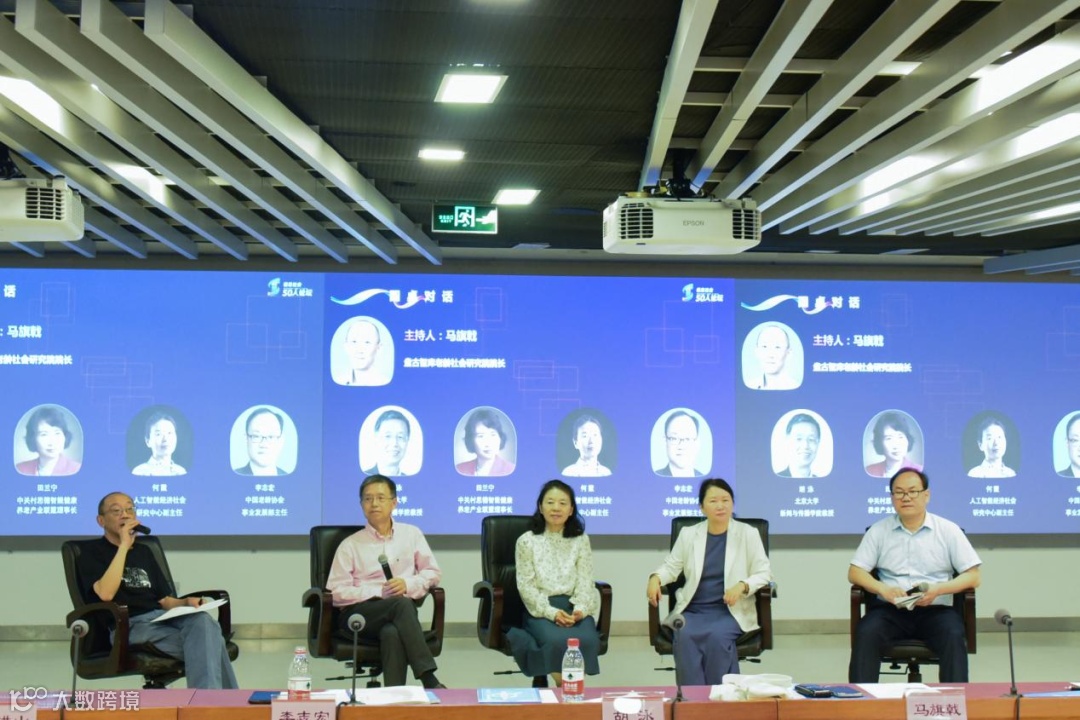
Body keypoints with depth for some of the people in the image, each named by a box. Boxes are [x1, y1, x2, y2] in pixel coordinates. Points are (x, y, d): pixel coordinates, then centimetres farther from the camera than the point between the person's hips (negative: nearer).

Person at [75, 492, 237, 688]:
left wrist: (186, 602, 1)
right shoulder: (92, 553, 9)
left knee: (203, 621, -33)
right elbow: (105, 593, -12)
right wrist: (124, 545, -10)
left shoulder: (143, 551, 27)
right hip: (129, 626, -5)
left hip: (163, 619, 5)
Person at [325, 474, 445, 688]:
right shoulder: (350, 545, 10)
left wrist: (408, 584, -7)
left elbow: (433, 572, 15)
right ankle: (428, 679, -42)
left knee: (391, 632, -38)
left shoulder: (411, 534, 17)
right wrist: (380, 592, -12)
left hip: (399, 612, 2)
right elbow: (337, 592, 0)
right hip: (358, 614, -2)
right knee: (401, 604, -35)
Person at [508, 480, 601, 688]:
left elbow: (585, 581, 6)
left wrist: (580, 609, -16)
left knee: (588, 640, -32)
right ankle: (561, 683, -12)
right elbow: (526, 586, 0)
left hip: (573, 607, 2)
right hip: (541, 609, -2)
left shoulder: (581, 540, 13)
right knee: (557, 640, -35)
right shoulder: (526, 541, 7)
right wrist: (551, 612, -16)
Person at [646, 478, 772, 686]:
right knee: (685, 637, -31)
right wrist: (655, 578, -5)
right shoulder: (688, 534, 11)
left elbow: (763, 573, 3)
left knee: (717, 636, -34)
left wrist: (742, 586, -17)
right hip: (693, 610, 2)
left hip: (731, 611, -1)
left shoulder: (748, 534, 5)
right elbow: (671, 566, 18)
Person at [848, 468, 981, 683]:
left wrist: (938, 589, -14)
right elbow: (855, 573, 7)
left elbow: (972, 577, 4)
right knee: (866, 633, -30)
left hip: (936, 609, 0)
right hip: (890, 609, 1)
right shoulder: (878, 531, 10)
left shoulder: (948, 530, 8)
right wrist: (883, 589, -14)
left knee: (953, 637, -32)